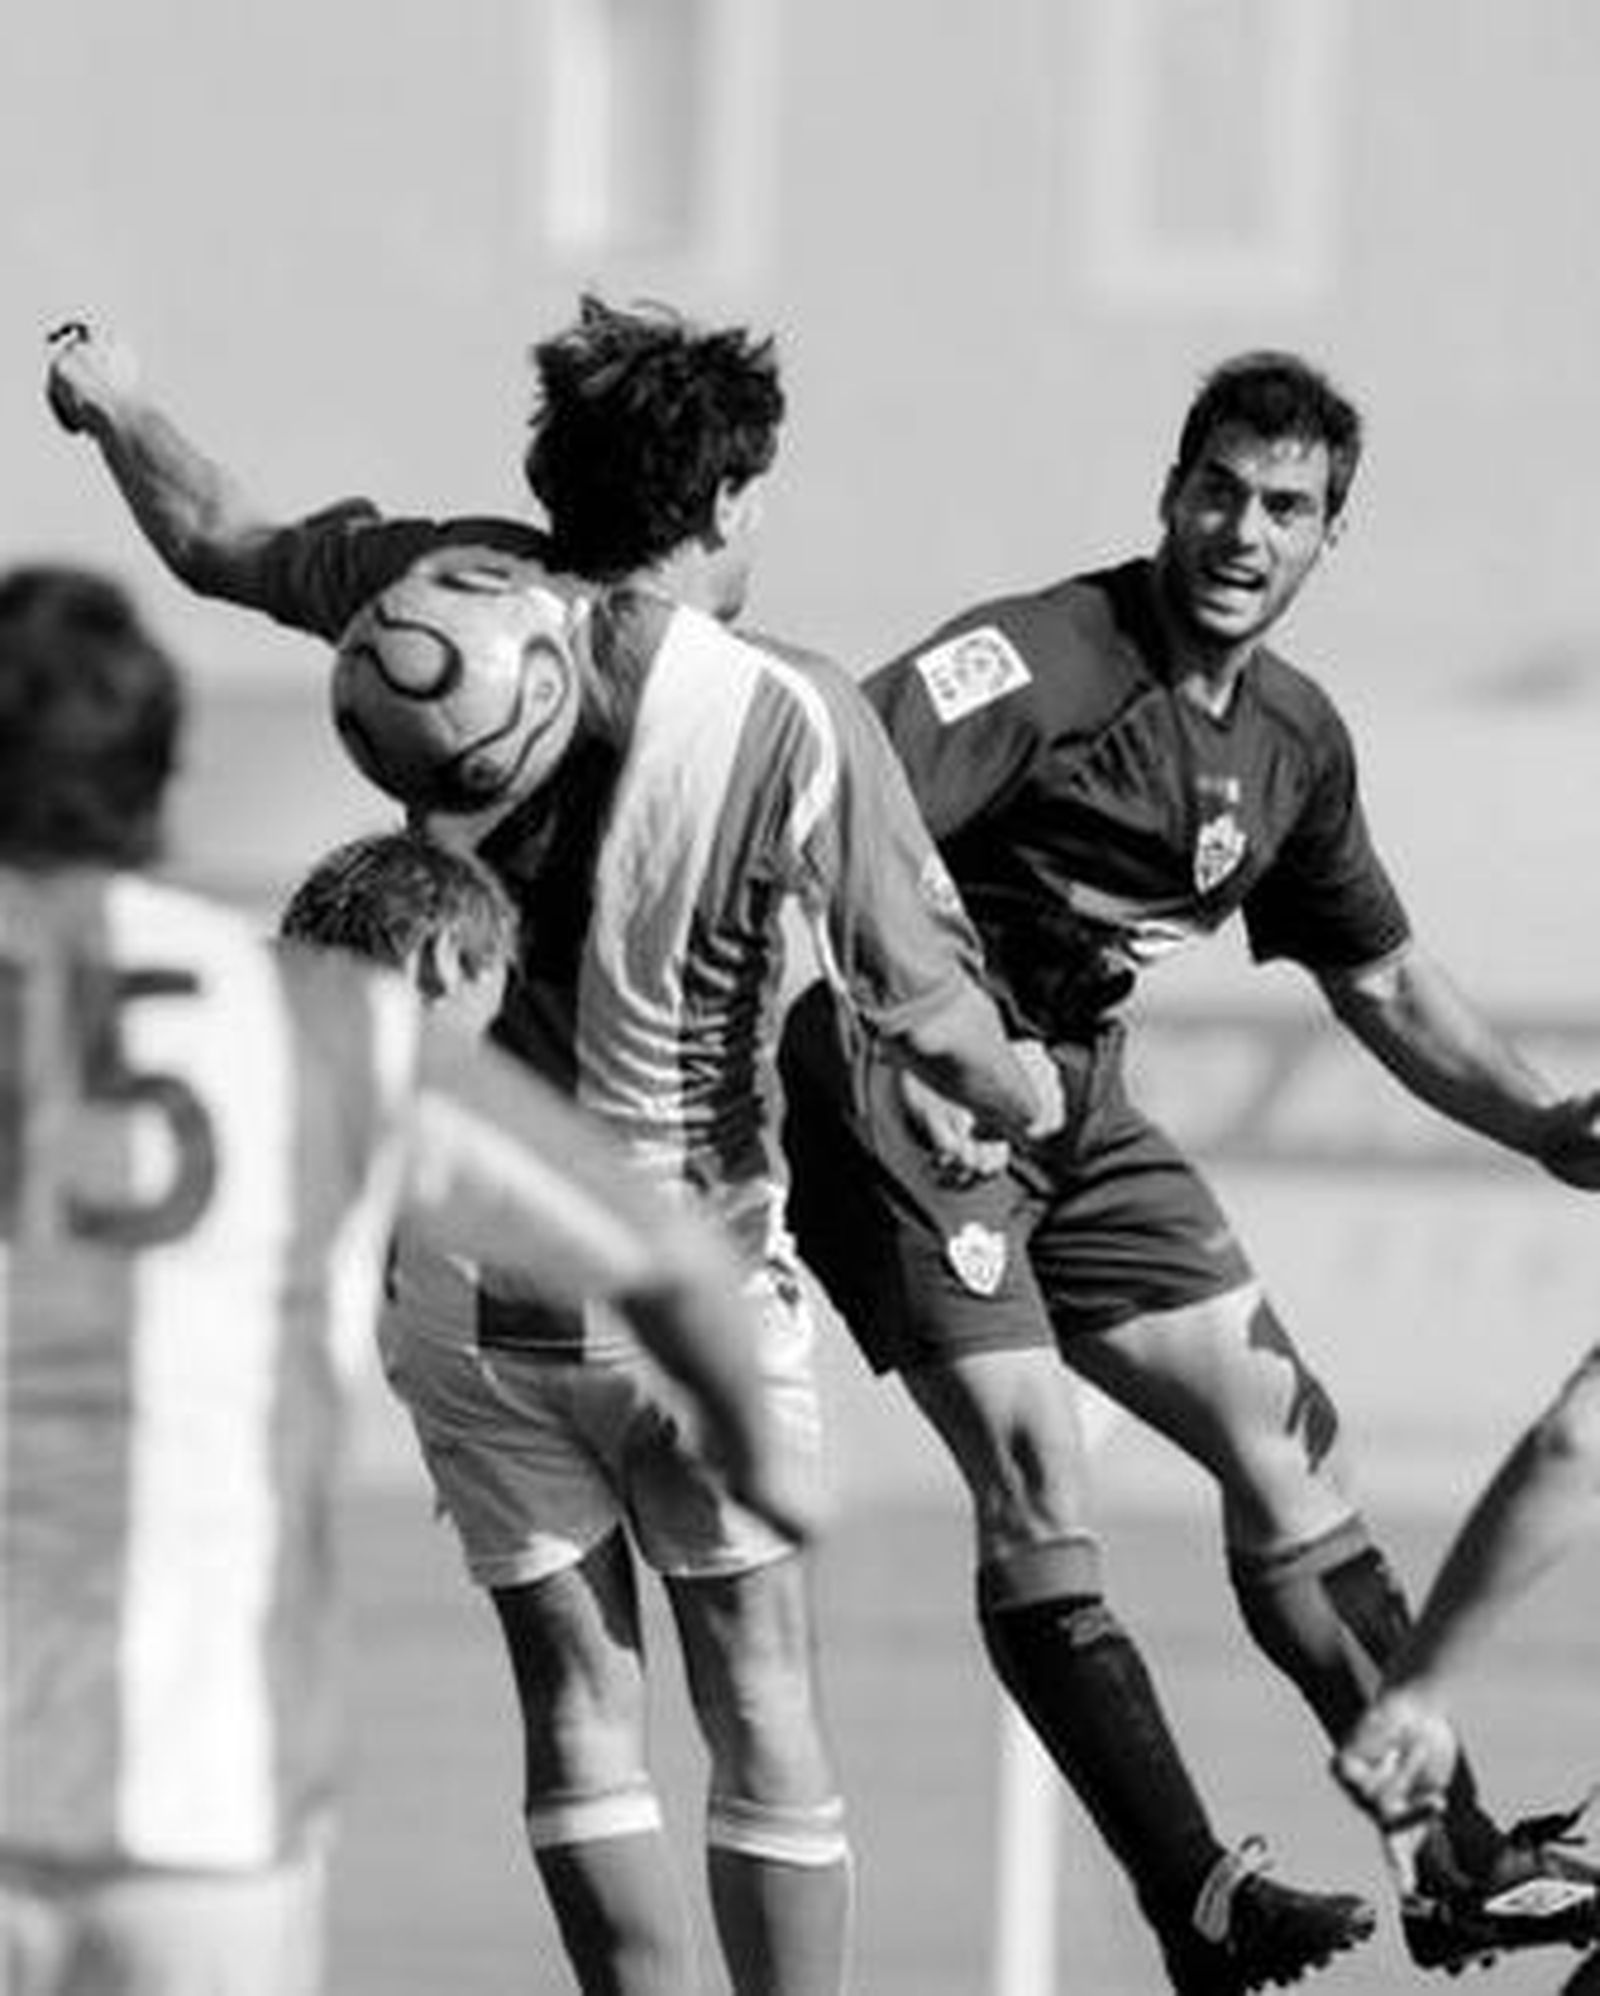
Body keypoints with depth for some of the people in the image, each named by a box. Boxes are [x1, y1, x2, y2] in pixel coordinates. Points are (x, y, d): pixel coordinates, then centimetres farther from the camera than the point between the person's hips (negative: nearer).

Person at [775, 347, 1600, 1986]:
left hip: (1079, 1109, 8)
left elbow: (1383, 985, 21)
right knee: (1029, 1468, -17)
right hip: (907, 1105, -8)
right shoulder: (1041, 660, -18)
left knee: (1282, 1434, 6)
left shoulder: (1296, 742, 8)